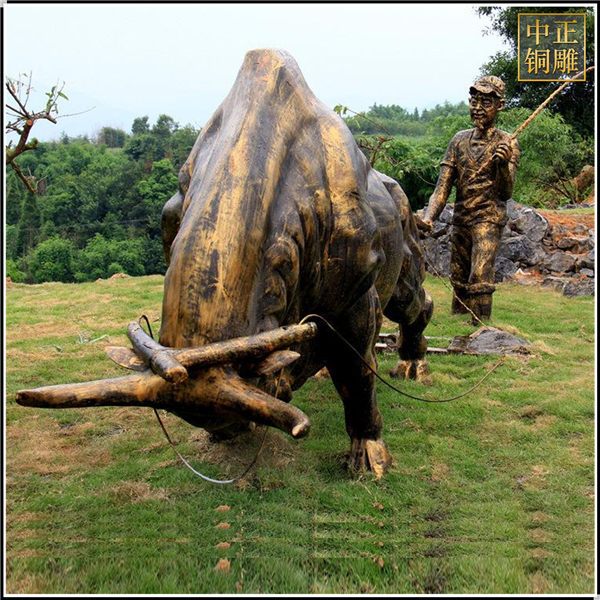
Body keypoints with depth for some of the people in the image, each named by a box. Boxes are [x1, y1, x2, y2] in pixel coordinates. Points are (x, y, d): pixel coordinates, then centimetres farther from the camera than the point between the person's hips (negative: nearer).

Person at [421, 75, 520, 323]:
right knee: (458, 280, 12)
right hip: (460, 219, 5)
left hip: (488, 219, -5)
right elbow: (443, 187, 2)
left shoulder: (506, 143, -5)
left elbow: (506, 193, -13)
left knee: (480, 278, -16)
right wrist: (428, 217, -14)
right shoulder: (460, 140, 6)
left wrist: (503, 165, -32)